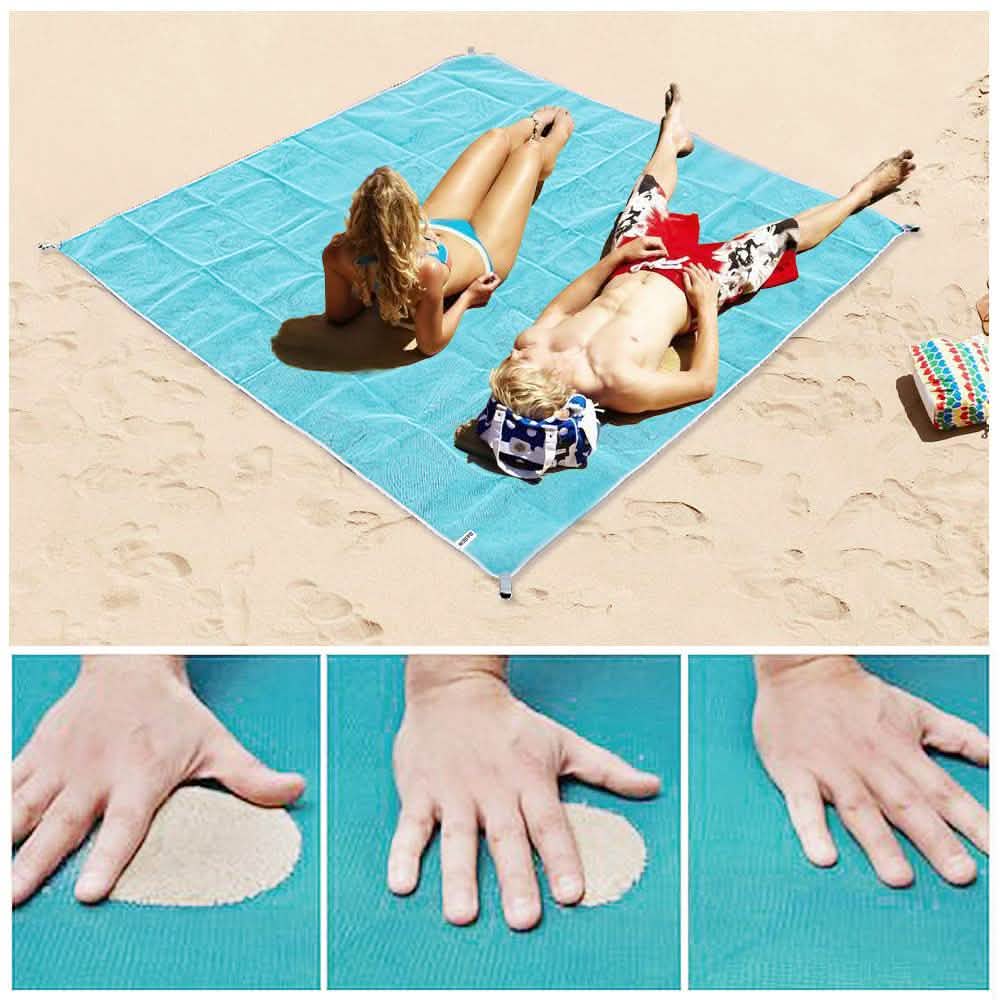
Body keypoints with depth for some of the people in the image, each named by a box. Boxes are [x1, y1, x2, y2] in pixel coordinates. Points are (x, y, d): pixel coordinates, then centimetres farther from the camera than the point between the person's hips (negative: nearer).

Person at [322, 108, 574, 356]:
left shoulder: (338, 254, -38)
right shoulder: (426, 269, -51)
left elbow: (337, 314, -18)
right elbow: (431, 344, -33)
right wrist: (467, 297, -19)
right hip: (480, 251, -4)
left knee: (497, 138, 24)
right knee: (532, 151, 21)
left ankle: (534, 124, 66)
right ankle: (558, 134, 64)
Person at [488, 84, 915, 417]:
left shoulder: (532, 341, -30)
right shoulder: (619, 385, -43)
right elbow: (704, 381, -27)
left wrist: (616, 257, -10)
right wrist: (707, 306, -20)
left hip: (628, 273, 5)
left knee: (648, 192, 25)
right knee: (785, 233, 7)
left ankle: (672, 137, 61)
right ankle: (859, 195, 38)